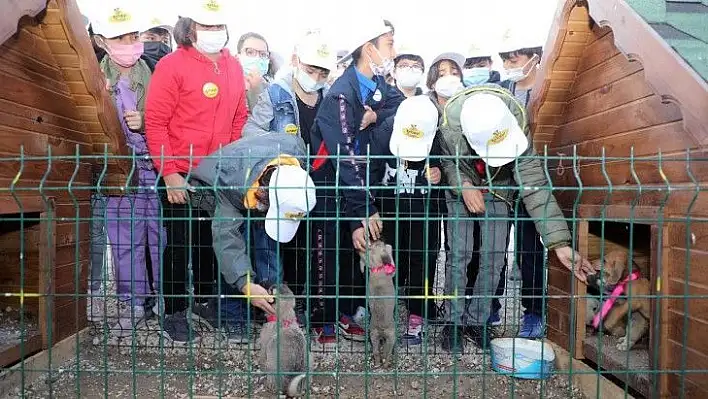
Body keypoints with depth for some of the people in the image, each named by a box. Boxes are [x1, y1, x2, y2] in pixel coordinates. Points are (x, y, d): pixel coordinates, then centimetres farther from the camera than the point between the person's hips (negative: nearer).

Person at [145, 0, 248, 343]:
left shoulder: (233, 66, 9)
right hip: (181, 177, -5)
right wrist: (168, 172, -15)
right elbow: (155, 121, -11)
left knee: (213, 242, 15)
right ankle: (175, 314, 20)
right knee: (180, 245, 5)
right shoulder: (172, 65, -8)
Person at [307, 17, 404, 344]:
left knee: (357, 248, 11)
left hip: (358, 181, 7)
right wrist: (367, 208, -30)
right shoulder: (341, 94, -21)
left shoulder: (378, 84, 4)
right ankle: (323, 322, 17)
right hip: (330, 184, -7)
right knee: (328, 254, 2)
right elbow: (344, 155, -27)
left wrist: (376, 114, -17)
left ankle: (349, 314, 24)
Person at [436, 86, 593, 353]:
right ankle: (454, 322, 10)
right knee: (458, 256, -7)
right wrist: (463, 185, -30)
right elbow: (445, 159, -11)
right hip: (460, 190, -1)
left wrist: (560, 244, -38)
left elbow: (534, 186, -34)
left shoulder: (517, 124, -34)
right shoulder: (447, 124, -36)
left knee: (494, 259, -2)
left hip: (497, 190, 1)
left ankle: (476, 320, 16)